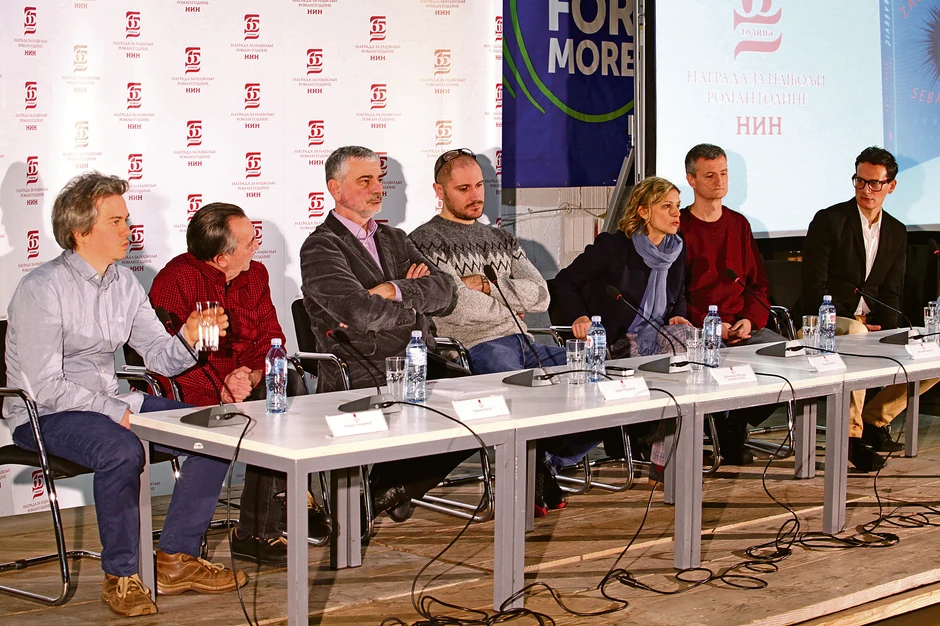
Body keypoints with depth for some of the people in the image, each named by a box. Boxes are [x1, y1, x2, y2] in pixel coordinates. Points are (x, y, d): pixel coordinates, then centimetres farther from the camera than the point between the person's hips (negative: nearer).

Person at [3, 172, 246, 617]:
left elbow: (162, 359, 6)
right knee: (121, 450, -37)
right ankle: (121, 575, -18)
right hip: (43, 415, -8)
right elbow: (44, 386, -20)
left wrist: (189, 336, -16)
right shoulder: (41, 289, -16)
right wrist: (117, 412, -23)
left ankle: (175, 560, 0)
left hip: (109, 403, 8)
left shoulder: (123, 283, 7)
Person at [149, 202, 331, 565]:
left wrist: (252, 375, -15)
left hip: (248, 388, 7)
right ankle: (294, 500, -7)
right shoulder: (177, 280, -12)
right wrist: (221, 392, -26)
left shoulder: (255, 275, 9)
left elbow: (271, 341, 7)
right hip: (192, 397, -7)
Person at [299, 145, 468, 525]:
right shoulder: (321, 248, -2)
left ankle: (389, 485, 6)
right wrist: (414, 304, -3)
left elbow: (443, 291, 6)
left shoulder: (394, 240, 22)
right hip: (364, 380, -8)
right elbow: (359, 311, -19)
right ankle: (386, 486, 1)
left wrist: (395, 291, -11)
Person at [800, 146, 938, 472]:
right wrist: (849, 323, -20)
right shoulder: (829, 221, -6)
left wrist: (886, 333, -6)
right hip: (826, 321, -6)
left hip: (869, 326, 6)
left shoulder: (897, 232, 12)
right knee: (855, 334, -40)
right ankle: (852, 433, -29)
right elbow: (815, 286, -10)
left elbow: (891, 293, 13)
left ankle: (875, 418, 10)